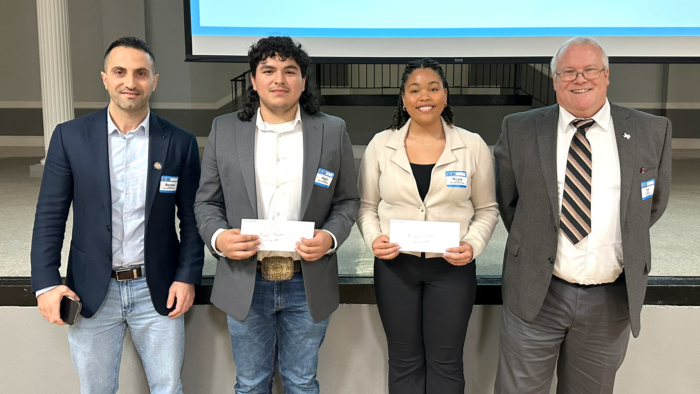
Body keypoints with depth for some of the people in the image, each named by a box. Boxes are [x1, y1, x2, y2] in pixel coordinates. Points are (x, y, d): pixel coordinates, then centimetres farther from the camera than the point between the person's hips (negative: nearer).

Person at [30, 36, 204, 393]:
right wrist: (46, 283, -7)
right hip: (90, 292, 0)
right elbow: (50, 216, -1)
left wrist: (187, 277, -5)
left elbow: (191, 219, 2)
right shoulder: (70, 137, -3)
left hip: (158, 291, 0)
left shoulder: (180, 143, -2)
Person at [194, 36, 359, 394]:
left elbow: (347, 200, 5)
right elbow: (206, 201, 5)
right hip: (246, 282, 1)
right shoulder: (224, 130, 2)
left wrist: (330, 237, -14)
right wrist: (217, 237, -15)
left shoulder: (333, 131, 0)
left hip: (308, 283, 0)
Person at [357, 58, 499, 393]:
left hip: (452, 266, 0)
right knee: (404, 360, 12)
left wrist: (473, 245, -12)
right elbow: (366, 205, 7)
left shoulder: (473, 146, -2)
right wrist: (373, 238, -11)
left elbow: (486, 209, 5)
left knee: (445, 361, 9)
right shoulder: (380, 144, 0)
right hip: (394, 265, 1)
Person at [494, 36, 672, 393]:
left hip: (612, 299, 1)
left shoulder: (651, 132, -1)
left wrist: (623, 244, 10)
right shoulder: (519, 130, -3)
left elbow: (654, 204, 12)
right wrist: (533, 246, 8)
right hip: (535, 294, -1)